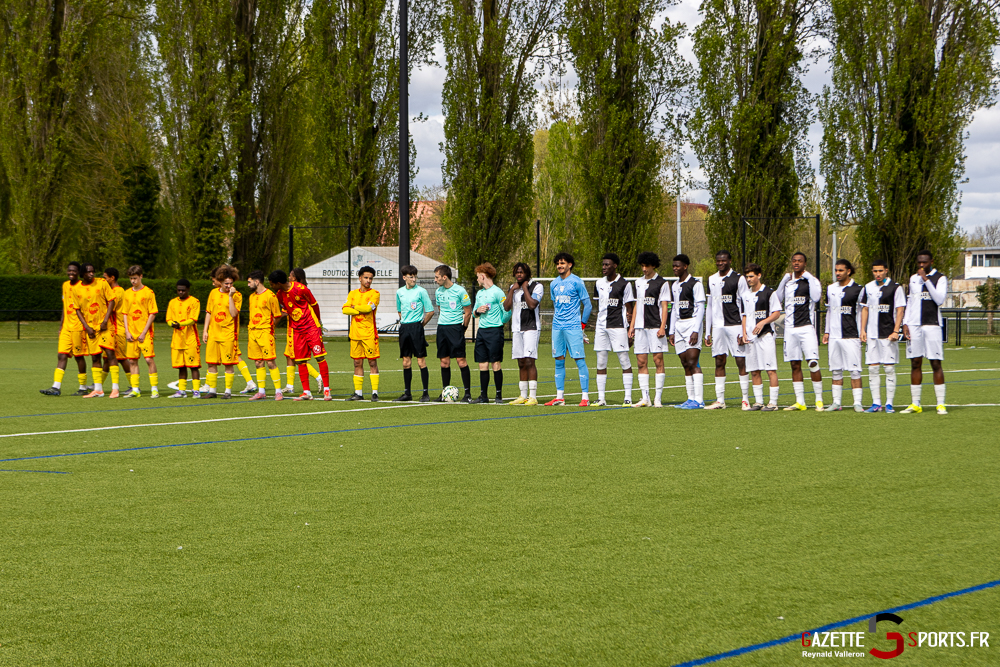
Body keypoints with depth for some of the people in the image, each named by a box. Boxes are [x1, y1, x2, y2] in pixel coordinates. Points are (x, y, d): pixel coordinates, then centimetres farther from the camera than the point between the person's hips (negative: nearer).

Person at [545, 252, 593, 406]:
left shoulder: (576, 282, -5)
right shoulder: (554, 284, 12)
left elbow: (588, 305, -2)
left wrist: (583, 323, -2)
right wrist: (557, 320, 15)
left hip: (573, 326, -6)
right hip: (557, 327, 6)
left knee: (579, 360, -8)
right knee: (559, 361, 6)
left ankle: (585, 397, -8)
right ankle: (559, 397, 9)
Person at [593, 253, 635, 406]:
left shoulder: (624, 284, -3)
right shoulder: (599, 283, 12)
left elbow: (629, 309, -2)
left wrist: (630, 331, -7)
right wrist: (596, 327, 15)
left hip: (618, 326, -5)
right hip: (601, 326, 5)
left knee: (624, 361, -4)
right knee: (601, 363, 3)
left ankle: (628, 397, -2)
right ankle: (601, 398, 7)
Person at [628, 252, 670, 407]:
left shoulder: (662, 283, -1)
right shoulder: (638, 282, 17)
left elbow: (664, 306, -5)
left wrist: (662, 326, -13)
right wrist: (632, 326, 16)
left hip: (655, 327, -6)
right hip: (640, 327, 6)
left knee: (658, 360, -5)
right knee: (641, 362, 2)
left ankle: (658, 398, -3)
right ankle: (645, 398, 5)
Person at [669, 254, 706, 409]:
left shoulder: (695, 284, -6)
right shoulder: (675, 285, 17)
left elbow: (700, 308, -10)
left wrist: (696, 330, -17)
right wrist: (672, 331, 16)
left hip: (692, 324, -8)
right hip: (679, 326, 8)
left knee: (692, 363, -13)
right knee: (685, 364, 5)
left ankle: (699, 400, -15)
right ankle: (691, 399, 7)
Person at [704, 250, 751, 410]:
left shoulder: (739, 279, -2)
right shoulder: (712, 280, 14)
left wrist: (744, 330, -10)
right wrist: (707, 332, 14)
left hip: (735, 325, -5)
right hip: (717, 326, 5)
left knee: (741, 361, -5)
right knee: (719, 362, 3)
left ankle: (745, 399, -2)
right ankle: (720, 400, 5)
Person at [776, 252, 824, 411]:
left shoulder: (811, 280, 1)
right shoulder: (787, 280, 15)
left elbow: (816, 297, -17)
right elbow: (778, 297, 4)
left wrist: (809, 277, -13)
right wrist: (785, 279, -3)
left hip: (806, 327, -5)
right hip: (790, 328, 5)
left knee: (813, 363, -12)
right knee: (795, 365, 5)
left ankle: (819, 400, -6)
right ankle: (800, 402, 10)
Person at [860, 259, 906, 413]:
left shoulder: (895, 287, -2)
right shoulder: (868, 287, 12)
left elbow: (900, 310, -5)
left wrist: (895, 331, -13)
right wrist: (862, 330, 9)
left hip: (888, 335, -5)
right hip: (871, 335, 5)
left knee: (889, 368, -3)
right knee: (872, 369, 2)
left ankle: (889, 403, 1)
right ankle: (876, 403, 7)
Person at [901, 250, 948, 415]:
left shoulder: (940, 278, 0)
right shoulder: (913, 278, 16)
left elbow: (939, 299, -14)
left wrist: (926, 280, -17)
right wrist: (905, 323, 10)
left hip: (932, 325, -4)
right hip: (914, 326, 5)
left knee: (936, 364, -5)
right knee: (915, 364, 4)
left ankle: (941, 404, -3)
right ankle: (915, 404, 8)